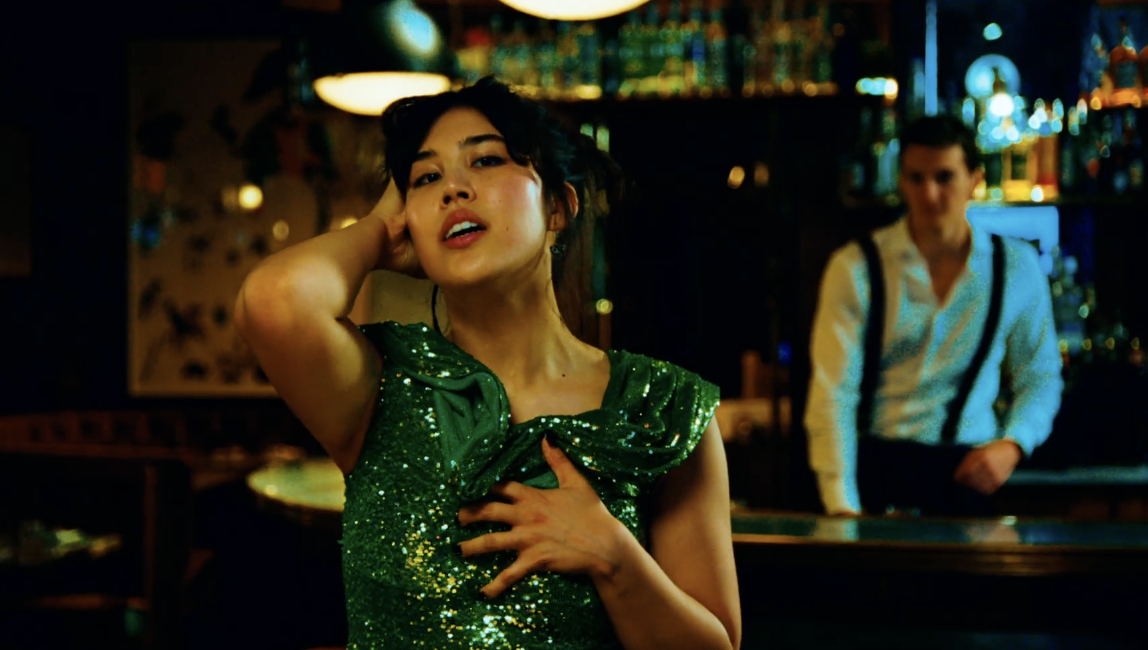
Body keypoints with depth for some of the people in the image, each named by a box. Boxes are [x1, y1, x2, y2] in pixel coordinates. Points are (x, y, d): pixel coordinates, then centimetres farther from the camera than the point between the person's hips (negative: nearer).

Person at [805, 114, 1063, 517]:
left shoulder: (1018, 268, 5)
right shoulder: (856, 268, -4)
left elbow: (1040, 374, 16)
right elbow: (833, 393, -8)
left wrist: (1014, 444, -3)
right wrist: (842, 507, -17)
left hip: (969, 471, 2)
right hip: (877, 465, -2)